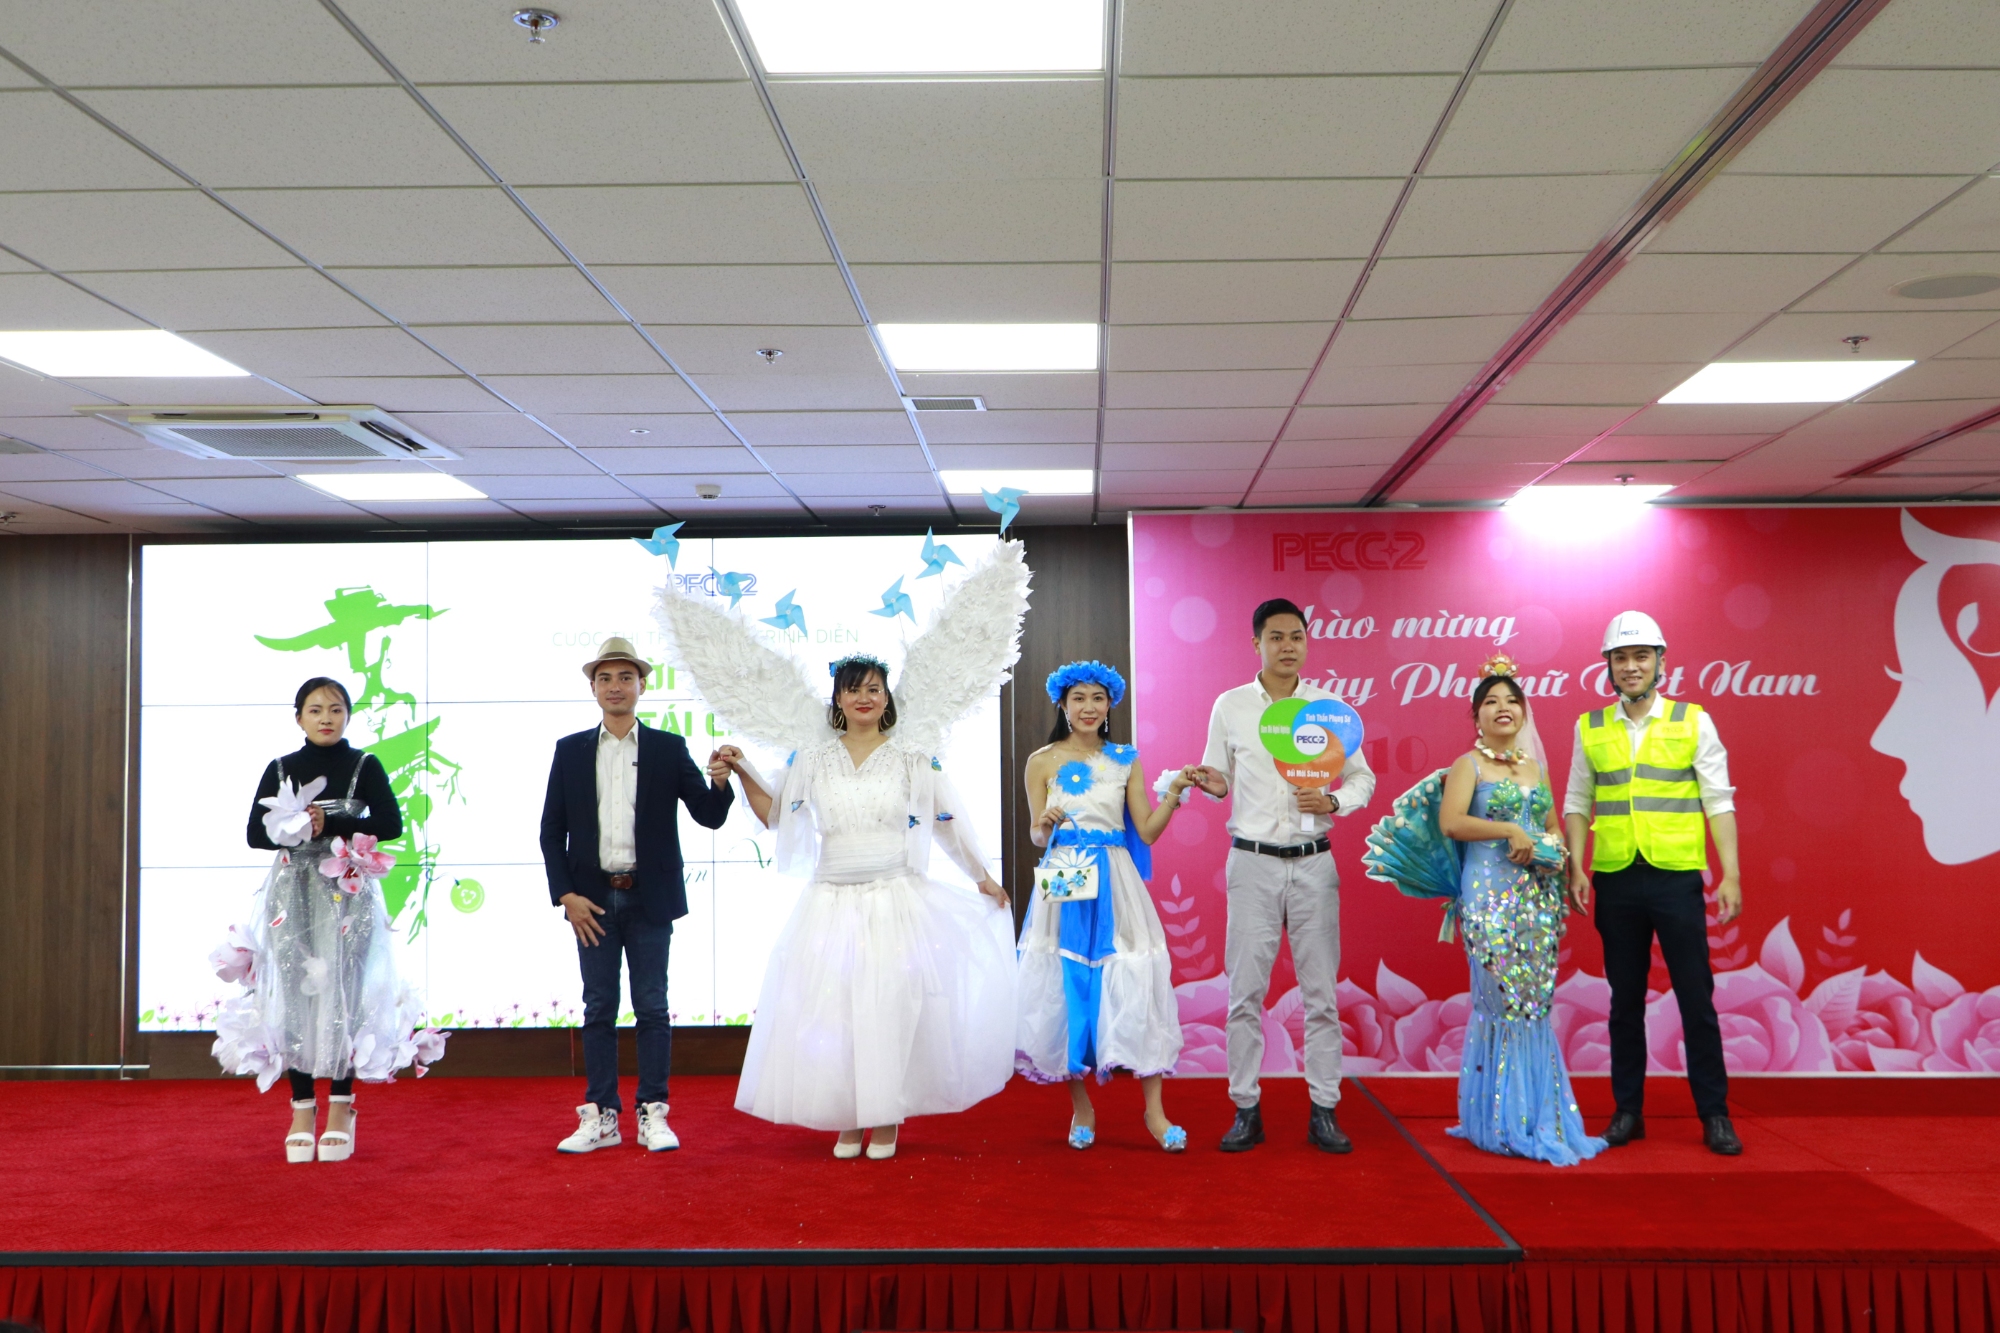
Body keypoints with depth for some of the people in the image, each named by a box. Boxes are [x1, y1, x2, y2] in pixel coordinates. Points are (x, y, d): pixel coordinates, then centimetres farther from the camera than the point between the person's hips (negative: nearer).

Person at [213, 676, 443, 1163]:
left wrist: (331, 824, -13)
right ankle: (302, 1110, 7)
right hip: (293, 893, 2)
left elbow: (390, 823, -7)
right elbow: (255, 833, 4)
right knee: (293, 995, -2)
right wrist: (295, 832, -13)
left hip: (348, 894, -2)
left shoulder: (364, 766, 3)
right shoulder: (280, 769, 8)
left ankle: (340, 1109, 4)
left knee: (342, 993, -5)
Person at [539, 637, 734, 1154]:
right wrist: (566, 895, -3)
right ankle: (601, 1116, 15)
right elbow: (551, 830, 7)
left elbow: (710, 816, -2)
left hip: (650, 898, -1)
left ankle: (653, 1114, 12)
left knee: (653, 1009, 3)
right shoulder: (570, 751, 7)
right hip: (593, 900, 1)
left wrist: (721, 783, -24)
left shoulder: (669, 749, 3)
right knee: (598, 1009, 6)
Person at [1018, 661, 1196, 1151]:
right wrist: (1045, 828, -16)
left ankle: (1154, 1111, 1)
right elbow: (1036, 838, 6)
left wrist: (1174, 792, -9)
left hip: (1115, 885, 0)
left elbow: (1147, 832, 4)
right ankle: (1081, 1107, 18)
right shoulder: (1042, 761, 4)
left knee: (1136, 987, -5)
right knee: (1067, 987, 3)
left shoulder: (1126, 760, 7)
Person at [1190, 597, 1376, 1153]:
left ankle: (1324, 1111, 12)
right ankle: (1245, 1110, 10)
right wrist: (1211, 783, -14)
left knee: (1321, 988, 3)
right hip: (1253, 861, 0)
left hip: (1313, 862, 1)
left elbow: (1363, 778, 9)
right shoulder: (1230, 706, 3)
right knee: (1245, 989, 0)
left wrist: (1333, 801, -11)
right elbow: (1220, 779, 9)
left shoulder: (1329, 707, 4)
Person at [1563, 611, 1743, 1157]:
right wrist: (1576, 869, 1)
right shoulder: (1591, 727, 7)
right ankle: (1627, 1111, 20)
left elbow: (1719, 802, 0)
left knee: (1696, 999, 3)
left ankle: (1715, 1115, 14)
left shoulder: (1693, 722, 1)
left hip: (1677, 878, -2)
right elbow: (1578, 803, 10)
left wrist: (1731, 875, -5)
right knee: (1625, 1001, 10)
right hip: (1616, 881, 2)